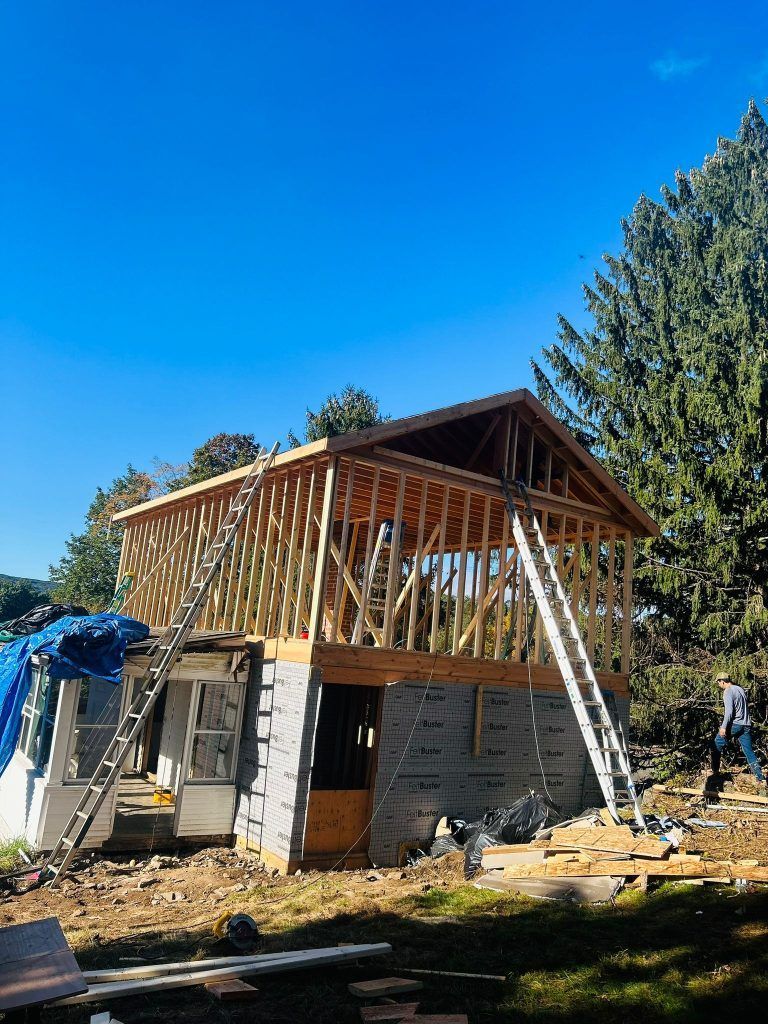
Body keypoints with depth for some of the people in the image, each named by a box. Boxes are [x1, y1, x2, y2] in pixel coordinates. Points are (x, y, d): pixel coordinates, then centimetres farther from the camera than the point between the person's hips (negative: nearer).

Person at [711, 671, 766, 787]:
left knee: (716, 745, 6)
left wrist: (723, 727, -20)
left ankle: (715, 771, 7)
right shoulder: (740, 689, 15)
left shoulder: (728, 692, -9)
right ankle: (761, 778, 1)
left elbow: (729, 711, -19)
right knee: (749, 752, 7)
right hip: (746, 725, 7)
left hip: (734, 724, -7)